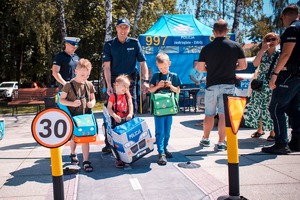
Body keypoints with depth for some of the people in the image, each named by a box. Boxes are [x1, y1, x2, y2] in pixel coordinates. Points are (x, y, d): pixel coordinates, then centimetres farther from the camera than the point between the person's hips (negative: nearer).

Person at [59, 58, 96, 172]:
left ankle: (85, 161, 2)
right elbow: (61, 100, -7)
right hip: (72, 116, -2)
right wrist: (72, 103, -23)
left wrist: (92, 103, -11)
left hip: (85, 116, 2)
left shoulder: (89, 85, 2)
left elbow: (93, 98, 12)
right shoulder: (69, 85, -9)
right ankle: (73, 154, 42)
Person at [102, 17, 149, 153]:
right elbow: (107, 66, -5)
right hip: (114, 81, -1)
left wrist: (145, 81, -8)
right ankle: (109, 143, 8)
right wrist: (109, 85, -15)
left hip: (130, 81, 1)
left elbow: (142, 63, 3)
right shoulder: (109, 45, 2)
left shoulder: (134, 43, 5)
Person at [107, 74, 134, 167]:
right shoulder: (113, 96, -5)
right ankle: (118, 159, 8)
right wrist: (114, 116, -22)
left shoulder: (127, 95, 8)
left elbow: (130, 105, 1)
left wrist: (130, 114, -15)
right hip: (117, 121, -4)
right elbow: (109, 108, -8)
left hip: (127, 119, 4)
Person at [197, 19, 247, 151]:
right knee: (224, 114, 2)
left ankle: (205, 139, 27)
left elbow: (200, 68, -1)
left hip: (211, 85, 1)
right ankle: (221, 143, 4)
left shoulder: (207, 48, -2)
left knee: (209, 114, 14)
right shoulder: (235, 46, -2)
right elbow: (243, 65, -2)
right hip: (228, 85, -1)